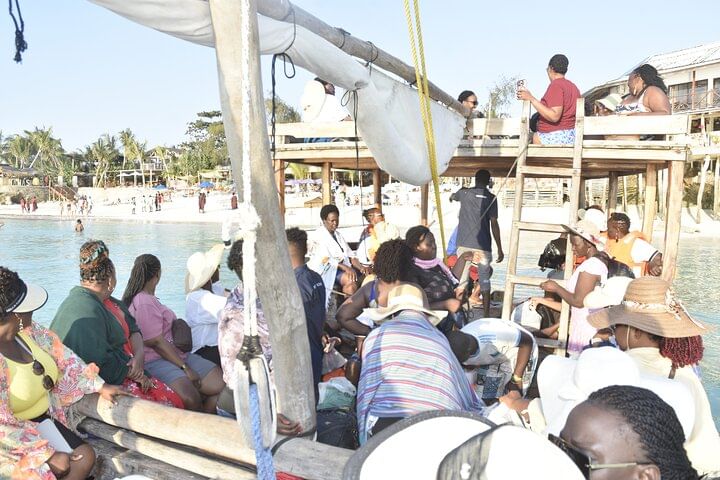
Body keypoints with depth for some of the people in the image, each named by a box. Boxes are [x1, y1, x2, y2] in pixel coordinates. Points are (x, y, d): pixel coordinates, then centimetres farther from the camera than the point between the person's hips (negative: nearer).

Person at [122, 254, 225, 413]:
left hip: (177, 354, 10)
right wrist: (185, 368, -14)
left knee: (222, 383, -8)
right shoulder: (145, 303, -12)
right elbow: (156, 342, -16)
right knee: (190, 397, -37)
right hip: (155, 361, -10)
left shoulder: (148, 299, 21)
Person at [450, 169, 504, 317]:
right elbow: (494, 224, -6)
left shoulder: (464, 193, 6)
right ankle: (486, 315, 9)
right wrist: (499, 249, -2)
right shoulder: (491, 198, -1)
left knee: (461, 279, 7)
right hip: (483, 245, -2)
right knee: (484, 280, 7)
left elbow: (452, 197, 30)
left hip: (464, 244, 2)